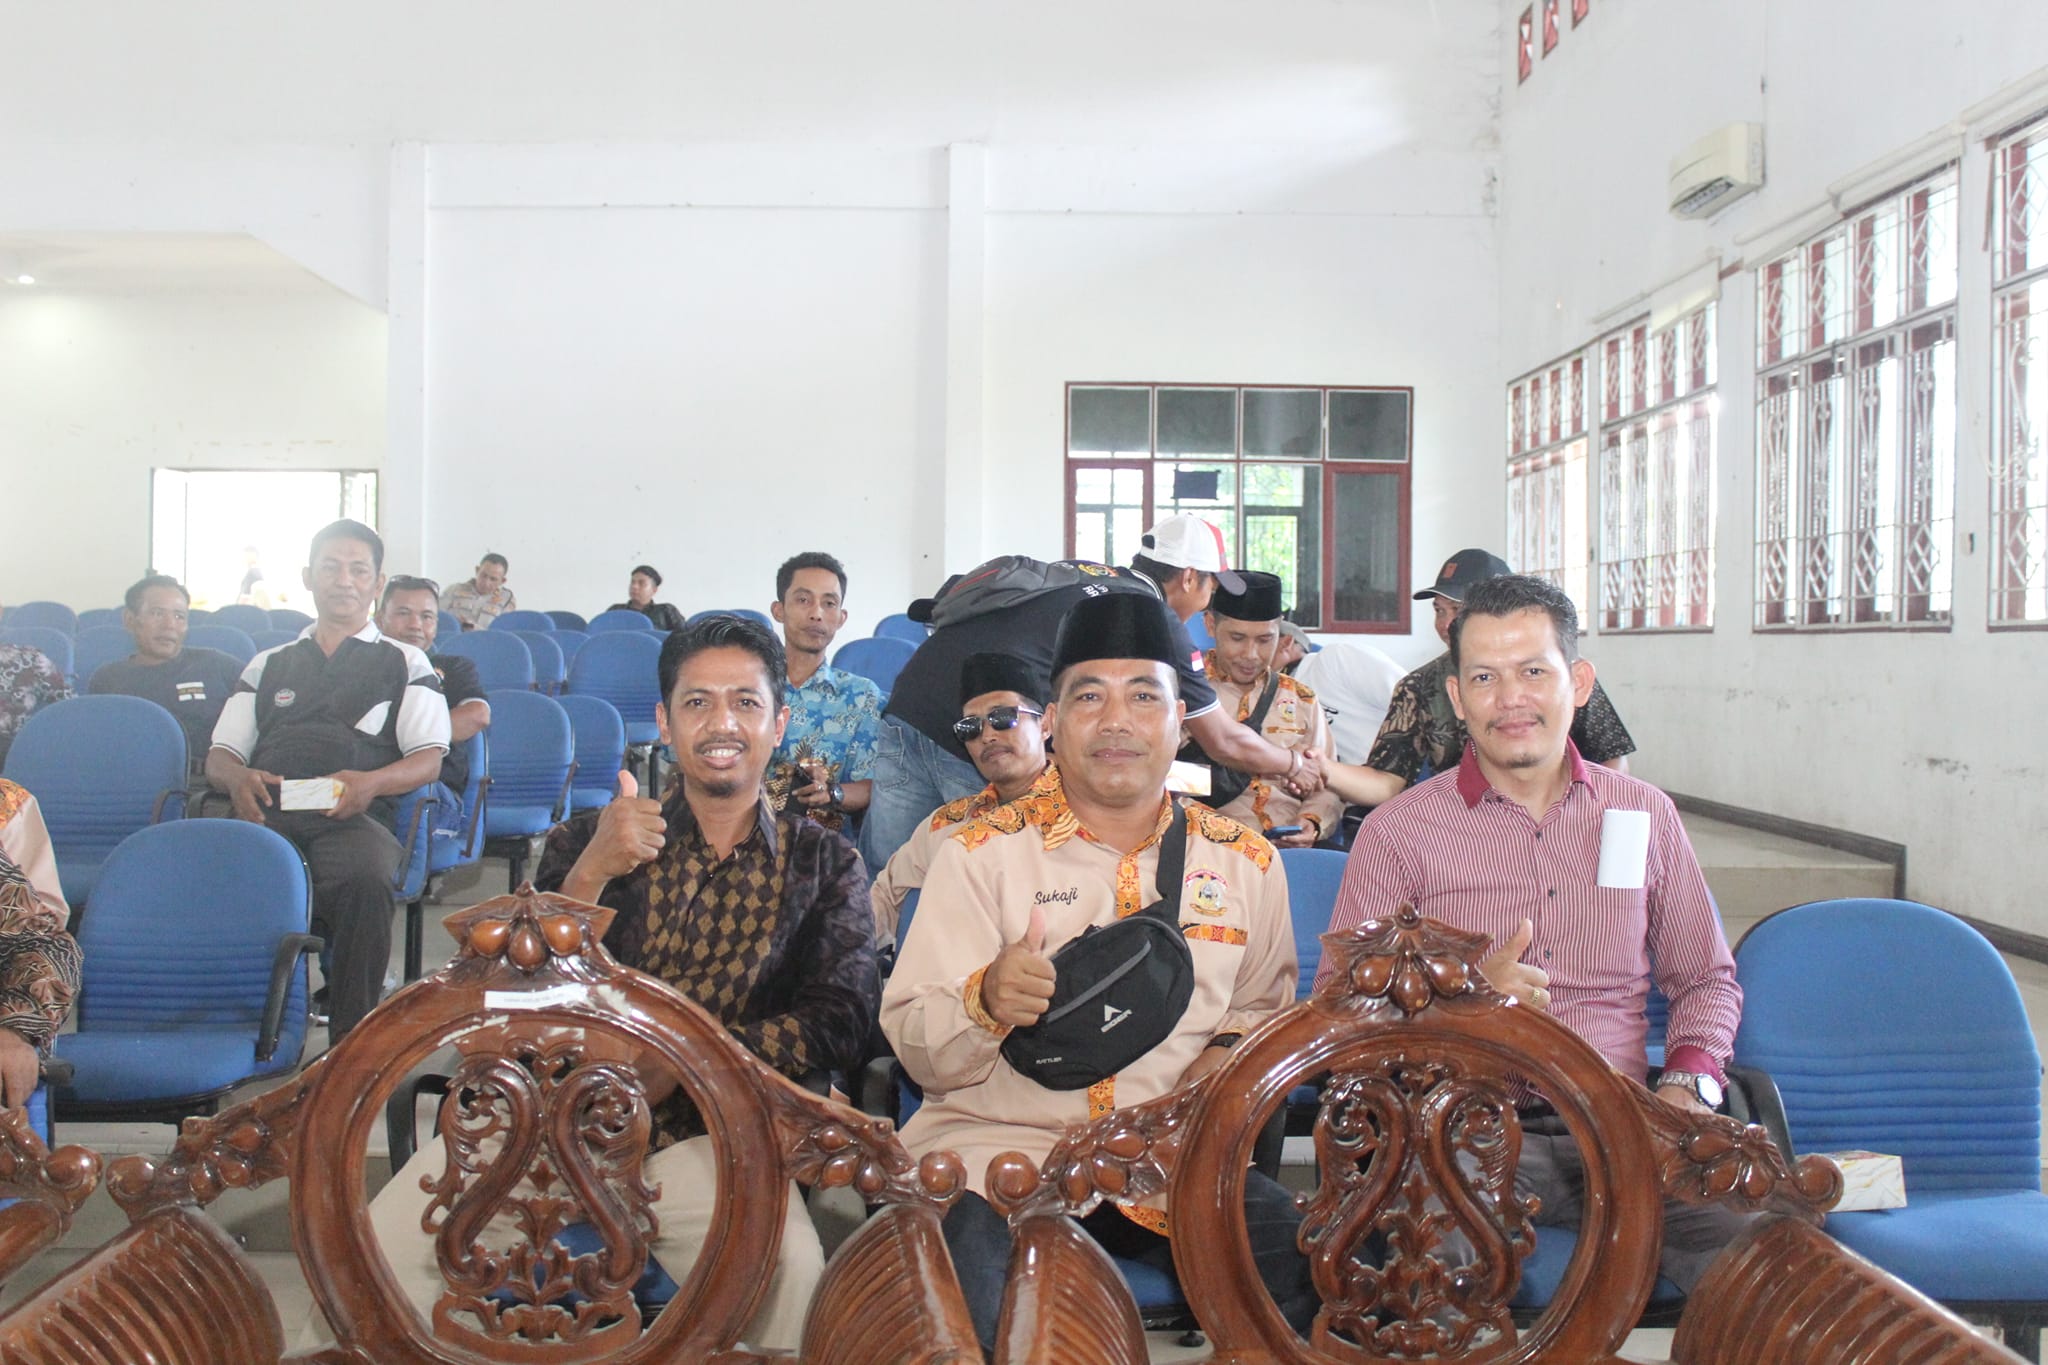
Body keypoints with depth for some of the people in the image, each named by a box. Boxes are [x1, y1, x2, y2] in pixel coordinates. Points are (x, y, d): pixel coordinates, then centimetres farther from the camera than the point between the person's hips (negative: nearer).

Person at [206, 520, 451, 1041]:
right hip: (267, 812, 2)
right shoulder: (268, 665, 31)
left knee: (366, 881, -39)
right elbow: (218, 756, 25)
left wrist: (370, 782, -12)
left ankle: (350, 1035, -31)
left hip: (353, 818, -2)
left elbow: (428, 759, 10)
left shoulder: (405, 664, 22)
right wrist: (237, 778, -2)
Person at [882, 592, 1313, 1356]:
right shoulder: (981, 852, 0)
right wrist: (985, 1002, -25)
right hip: (999, 1148, -2)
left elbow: (1265, 1005, 22)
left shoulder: (1244, 863, 8)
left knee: (1305, 1273, -23)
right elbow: (916, 1049, -3)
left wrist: (1233, 1051, -1)